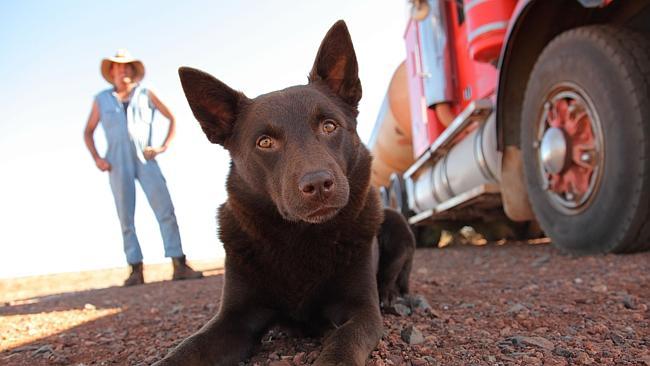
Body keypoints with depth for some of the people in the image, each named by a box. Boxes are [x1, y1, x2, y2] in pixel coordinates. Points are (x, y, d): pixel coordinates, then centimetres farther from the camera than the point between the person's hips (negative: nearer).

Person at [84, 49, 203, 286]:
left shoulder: (145, 95, 11)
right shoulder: (102, 100, 12)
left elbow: (172, 118, 13)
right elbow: (88, 132, 19)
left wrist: (164, 146, 1)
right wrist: (96, 158, 3)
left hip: (145, 160, -1)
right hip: (118, 164, 1)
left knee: (165, 210, -12)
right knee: (126, 218, -1)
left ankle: (179, 266, -12)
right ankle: (136, 270, 3)